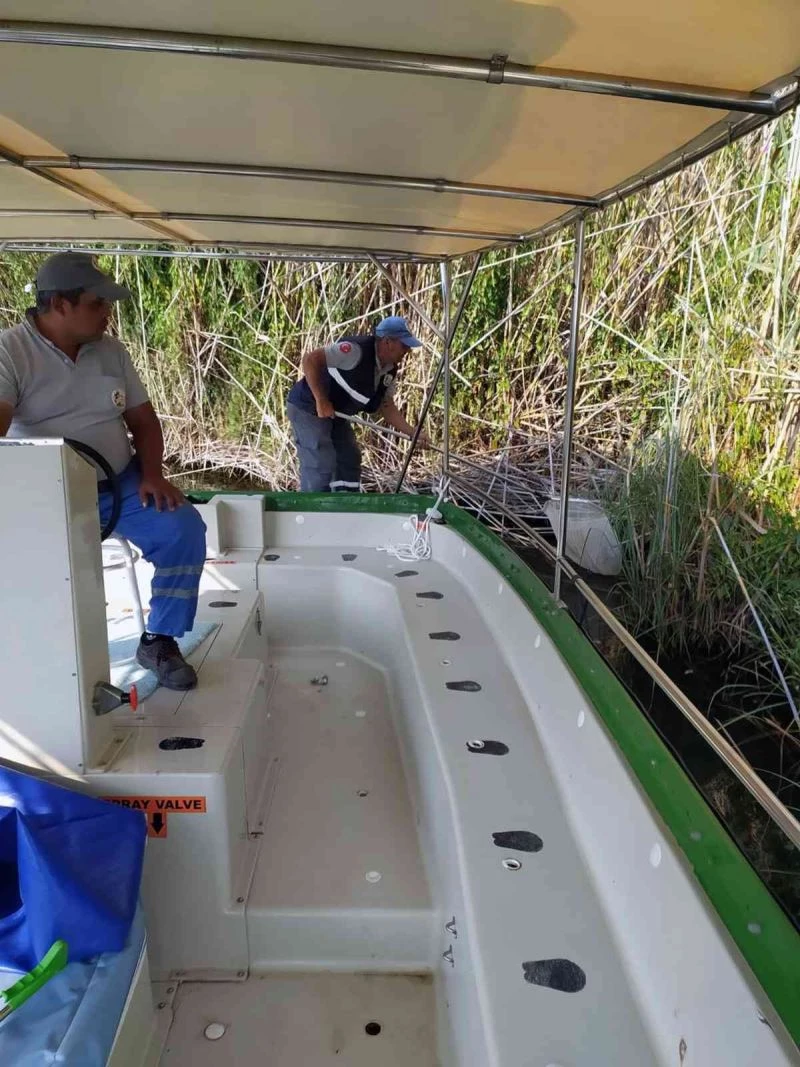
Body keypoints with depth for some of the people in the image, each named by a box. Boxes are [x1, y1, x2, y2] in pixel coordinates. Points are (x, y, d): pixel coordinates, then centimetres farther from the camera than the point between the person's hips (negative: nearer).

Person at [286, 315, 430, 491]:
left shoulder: (390, 371, 1)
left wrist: (413, 434, -3)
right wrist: (321, 401, -27)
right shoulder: (357, 350, -27)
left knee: (350, 460, 10)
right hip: (308, 409, -9)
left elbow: (387, 407, 9)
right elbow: (310, 360, -30)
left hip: (336, 414, 9)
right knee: (321, 465, -13)